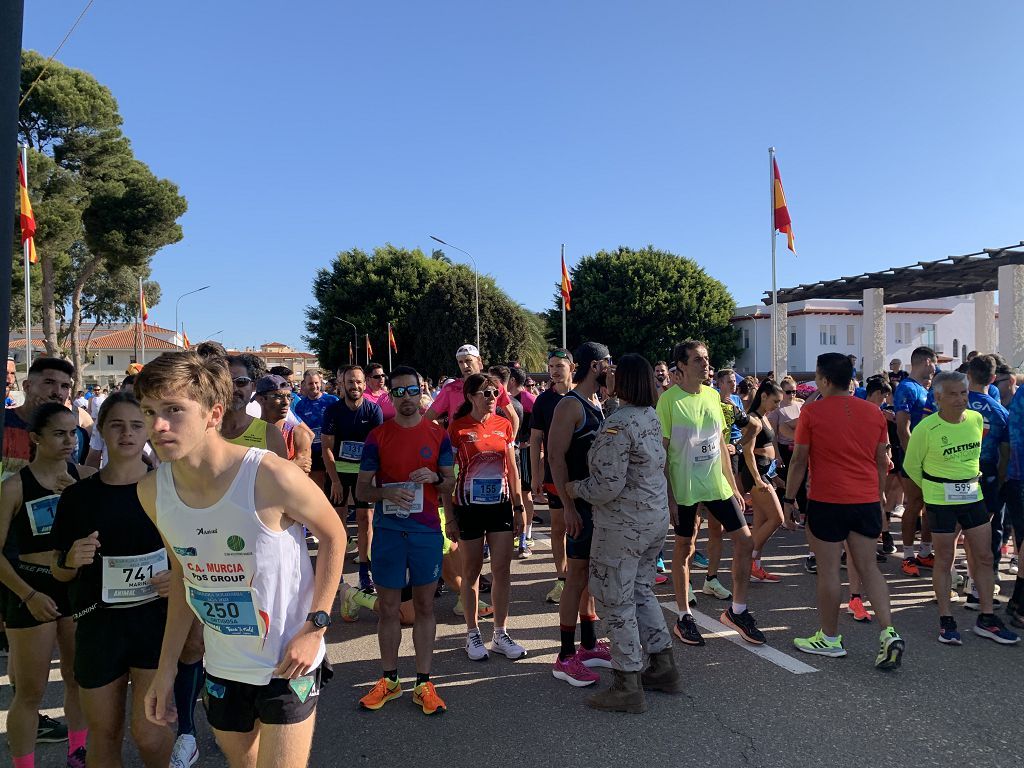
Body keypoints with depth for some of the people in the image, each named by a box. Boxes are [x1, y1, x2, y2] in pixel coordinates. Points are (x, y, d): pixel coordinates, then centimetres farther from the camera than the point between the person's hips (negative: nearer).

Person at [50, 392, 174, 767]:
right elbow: (59, 571, 8)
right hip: (98, 625, 2)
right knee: (104, 736, 12)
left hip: (157, 619, -2)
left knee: (148, 733, -6)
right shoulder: (78, 496, 1)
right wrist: (71, 560, -14)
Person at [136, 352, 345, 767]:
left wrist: (315, 625, -16)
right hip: (221, 667, 5)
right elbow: (183, 576, 6)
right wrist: (166, 669, 7)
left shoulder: (272, 476, -27)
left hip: (287, 664, -5)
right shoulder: (152, 490, -9)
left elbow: (333, 536, -11)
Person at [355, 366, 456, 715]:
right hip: (388, 530, 0)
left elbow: (450, 484, 7)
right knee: (388, 608, 9)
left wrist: (435, 478, -15)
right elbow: (361, 489, 1)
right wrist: (387, 492, -19)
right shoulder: (377, 437, 0)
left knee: (424, 606, 8)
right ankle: (389, 679, 25)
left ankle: (424, 683, 18)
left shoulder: (438, 435, 2)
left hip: (427, 531, 0)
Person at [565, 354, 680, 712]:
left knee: (616, 600, 3)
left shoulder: (617, 424, -22)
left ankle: (628, 688, 12)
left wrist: (576, 488, -6)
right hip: (656, 517, 9)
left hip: (623, 524, -9)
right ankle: (664, 668, 28)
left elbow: (608, 485, -25)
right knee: (641, 591, 21)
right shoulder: (653, 417, 5)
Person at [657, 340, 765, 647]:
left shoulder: (713, 396, 6)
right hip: (684, 489, -6)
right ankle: (684, 617, 22)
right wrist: (667, 496, -14)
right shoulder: (669, 400, -12)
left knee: (745, 540, 4)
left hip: (717, 484, 6)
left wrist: (733, 485, 13)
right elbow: (661, 452, -12)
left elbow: (720, 444, 13)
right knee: (684, 547, 6)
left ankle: (737, 610, 21)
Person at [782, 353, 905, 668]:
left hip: (827, 501, -5)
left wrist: (789, 500, 1)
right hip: (866, 501, 5)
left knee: (828, 570, 6)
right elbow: (882, 462, 11)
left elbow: (799, 460, -7)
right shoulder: (874, 412, 6)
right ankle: (889, 633, 3)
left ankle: (830, 638, 17)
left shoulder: (812, 412, -8)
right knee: (868, 566, 14)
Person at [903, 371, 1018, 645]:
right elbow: (911, 464, -3)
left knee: (984, 557, 8)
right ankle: (946, 621, 13)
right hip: (941, 501, -5)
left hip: (974, 497, 5)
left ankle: (986, 618, 20)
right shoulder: (926, 428, -16)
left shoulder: (977, 419, 1)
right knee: (944, 560, 3)